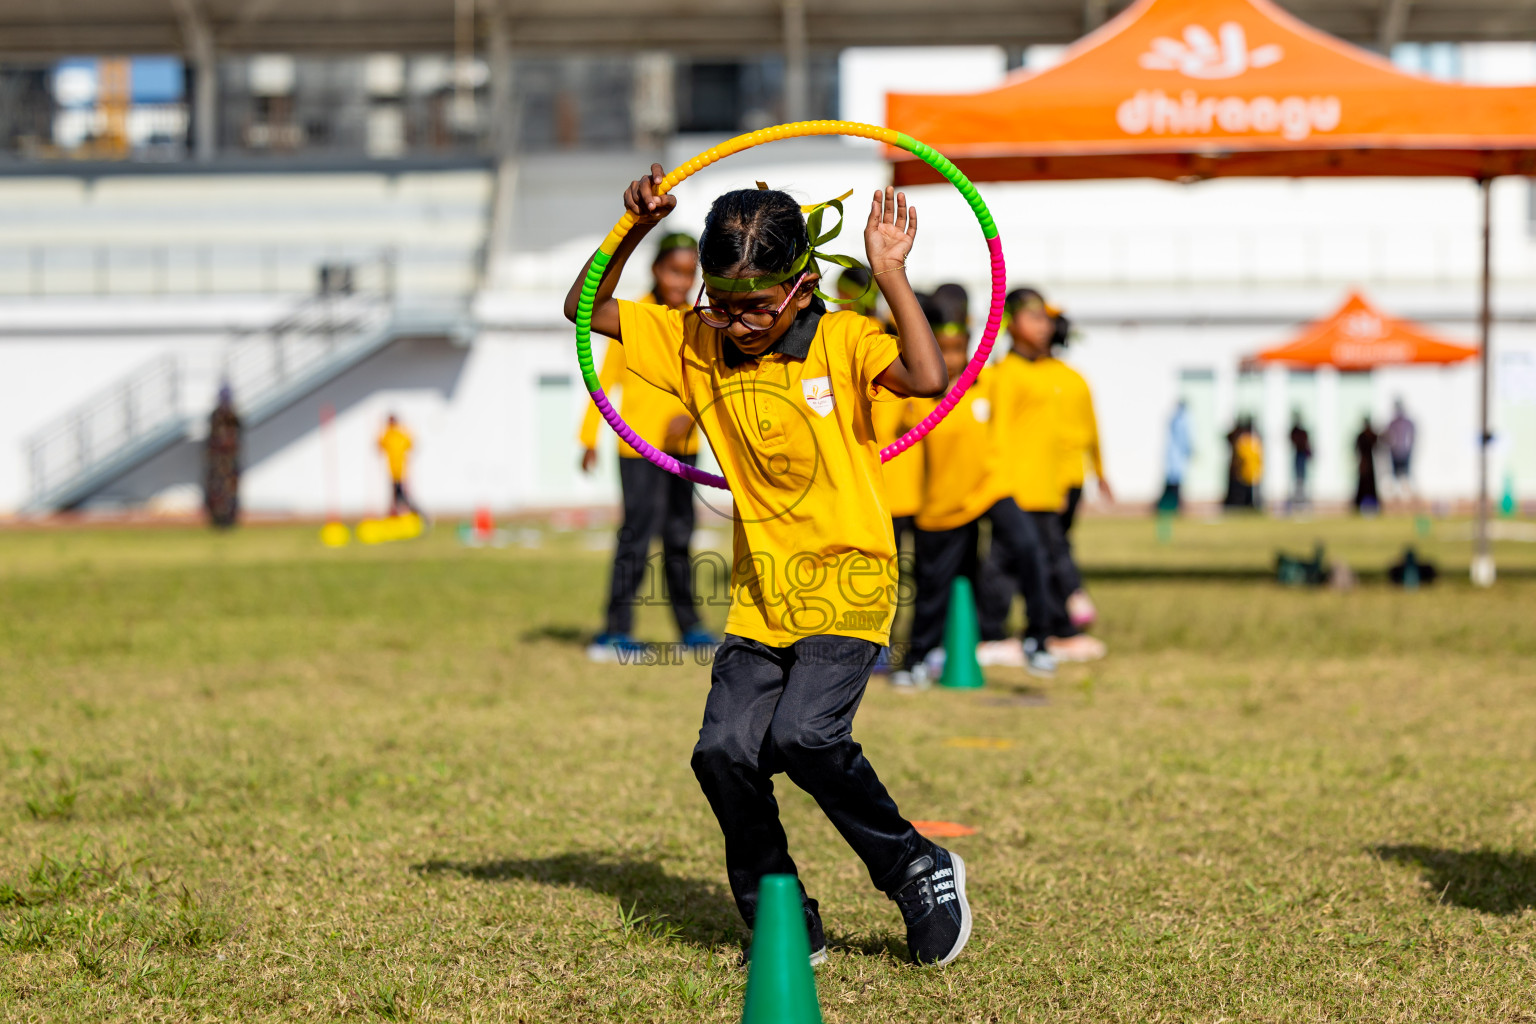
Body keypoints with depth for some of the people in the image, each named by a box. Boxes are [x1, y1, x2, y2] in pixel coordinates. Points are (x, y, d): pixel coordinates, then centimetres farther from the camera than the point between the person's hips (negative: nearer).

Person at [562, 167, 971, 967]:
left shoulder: (842, 342, -9)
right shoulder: (695, 343, 4)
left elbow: (928, 378, -27)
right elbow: (586, 310, 8)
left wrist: (889, 274, -25)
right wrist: (634, 231, -4)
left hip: (848, 580, -5)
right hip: (760, 593, 5)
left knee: (803, 735, -23)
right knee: (724, 751, -11)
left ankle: (920, 871, -1)